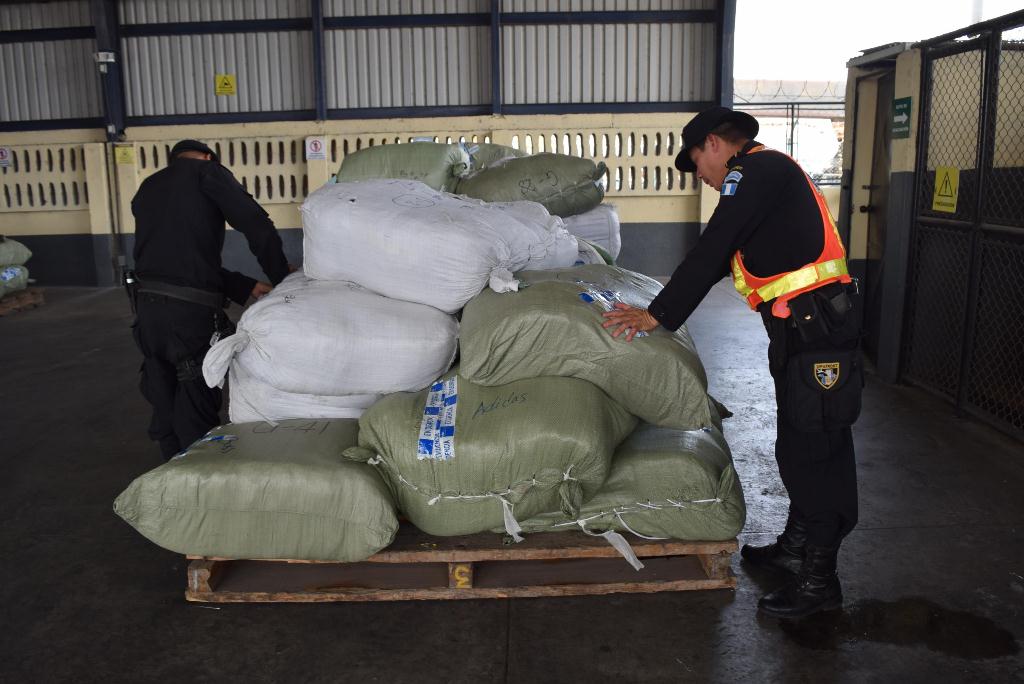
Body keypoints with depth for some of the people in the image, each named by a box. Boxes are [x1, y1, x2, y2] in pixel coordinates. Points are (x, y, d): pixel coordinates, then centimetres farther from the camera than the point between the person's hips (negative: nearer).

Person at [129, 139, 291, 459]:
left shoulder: (147, 189, 22)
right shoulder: (208, 172, 3)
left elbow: (184, 256, 15)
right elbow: (256, 225, -9)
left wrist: (247, 287, 10)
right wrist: (282, 277, 4)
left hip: (146, 306, 7)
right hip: (191, 312, -7)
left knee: (164, 407, 17)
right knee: (196, 412, 1)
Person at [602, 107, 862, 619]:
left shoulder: (757, 168, -11)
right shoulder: (766, 173, 21)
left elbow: (712, 250, -18)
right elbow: (725, 255, 28)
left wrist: (657, 314, -14)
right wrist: (676, 290, 34)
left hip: (815, 324, -10)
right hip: (801, 327, 10)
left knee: (815, 449, -3)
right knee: (797, 446, 18)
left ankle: (818, 580, 8)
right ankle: (796, 548, 33)